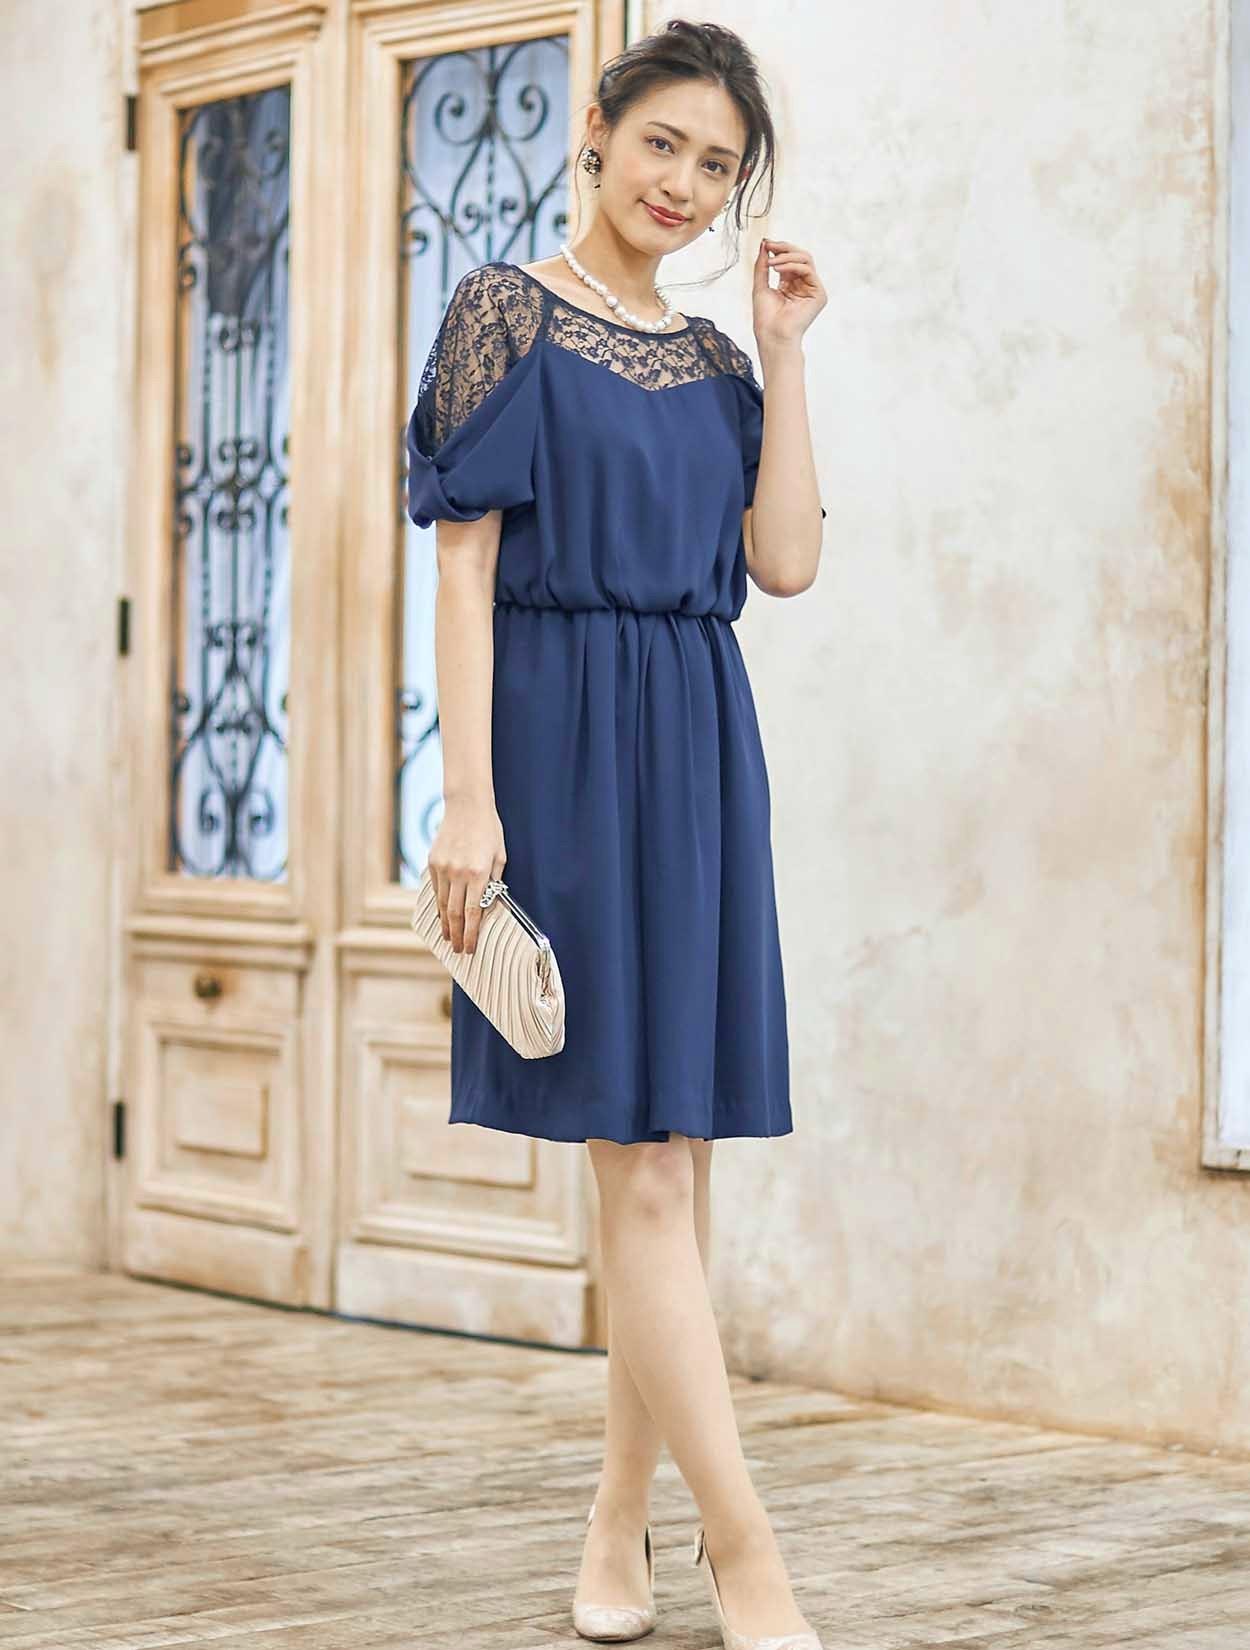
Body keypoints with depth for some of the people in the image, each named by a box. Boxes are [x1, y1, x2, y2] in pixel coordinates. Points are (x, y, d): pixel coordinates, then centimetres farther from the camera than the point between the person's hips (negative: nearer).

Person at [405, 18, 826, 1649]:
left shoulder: (714, 355, 15)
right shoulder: (507, 314, -2)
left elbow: (788, 562, 5)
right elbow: (465, 560, -8)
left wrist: (786, 357, 4)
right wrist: (468, 795, -15)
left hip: (699, 749, 7)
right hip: (564, 736, -6)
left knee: (672, 1160, 7)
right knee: (643, 1164, -9)